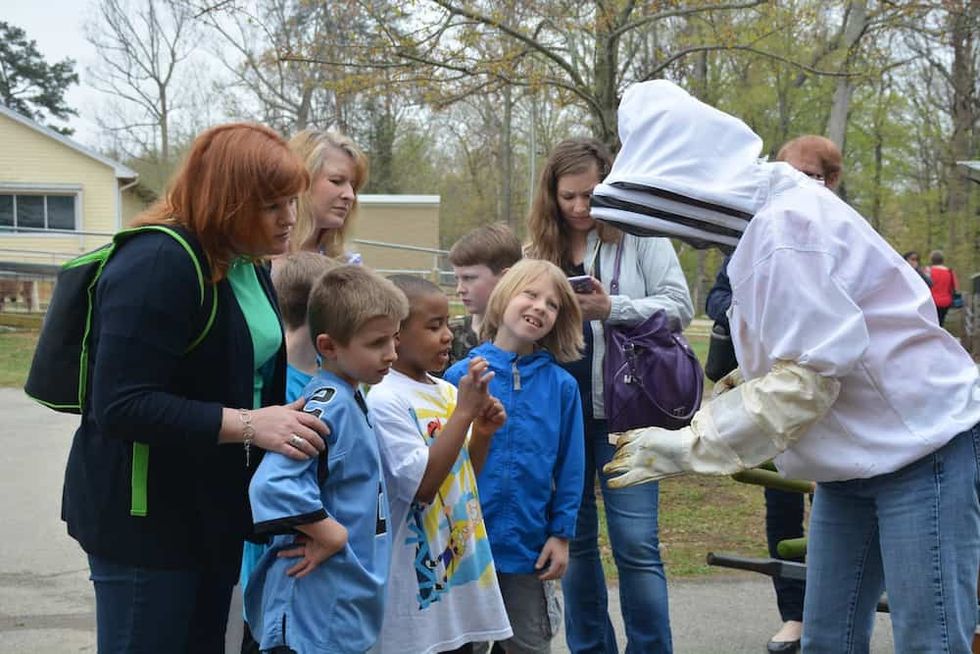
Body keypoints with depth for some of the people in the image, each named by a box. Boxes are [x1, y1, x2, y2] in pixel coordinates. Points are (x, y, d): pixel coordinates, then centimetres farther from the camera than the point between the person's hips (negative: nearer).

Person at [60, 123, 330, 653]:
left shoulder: (248, 266, 9)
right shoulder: (157, 264, -20)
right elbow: (122, 405, -28)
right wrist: (247, 425, -31)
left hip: (216, 514, 9)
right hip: (144, 521, -9)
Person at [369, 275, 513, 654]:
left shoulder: (448, 392, 7)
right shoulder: (384, 400, -15)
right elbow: (422, 485, -21)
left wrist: (483, 433, -2)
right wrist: (463, 413, -21)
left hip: (464, 564, 7)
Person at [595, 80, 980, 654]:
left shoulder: (786, 224, -22)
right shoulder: (758, 223, 9)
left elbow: (805, 381, -25)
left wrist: (682, 448, -20)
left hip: (923, 449, -10)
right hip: (857, 456, 10)